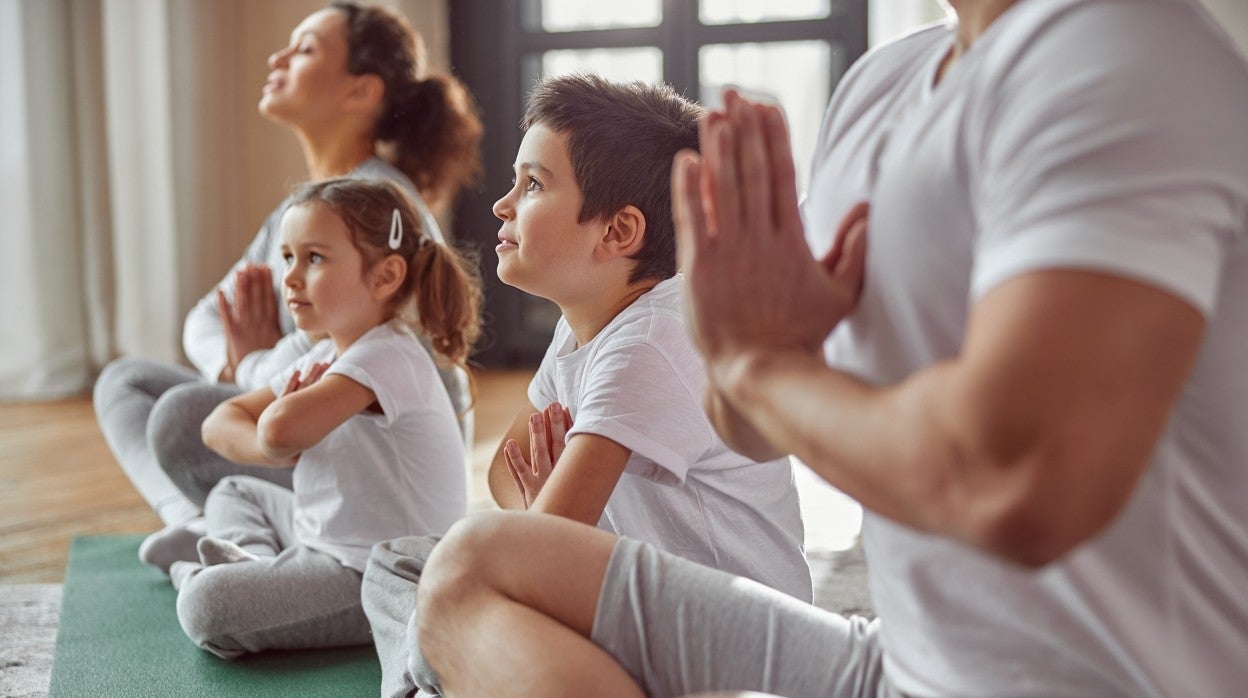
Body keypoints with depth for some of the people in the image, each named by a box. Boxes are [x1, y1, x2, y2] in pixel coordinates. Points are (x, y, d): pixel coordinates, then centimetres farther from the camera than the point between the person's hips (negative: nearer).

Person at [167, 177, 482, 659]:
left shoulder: (386, 357, -21)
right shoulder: (326, 356, 10)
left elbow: (281, 428, -38)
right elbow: (219, 424, 9)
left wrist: (278, 424, -12)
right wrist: (274, 451, -14)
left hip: (383, 581, -10)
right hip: (327, 543, 10)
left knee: (206, 603, -28)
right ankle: (259, 563, 2)